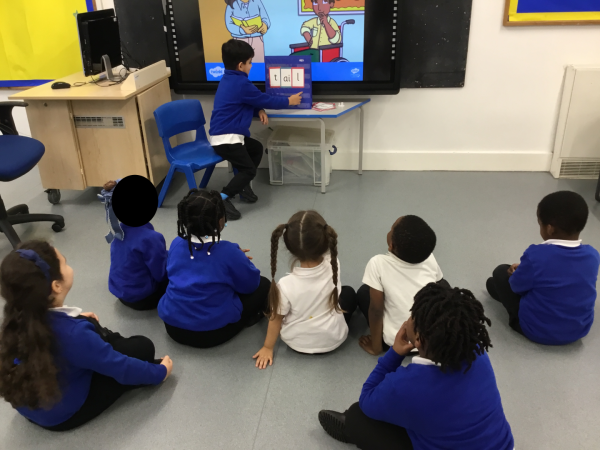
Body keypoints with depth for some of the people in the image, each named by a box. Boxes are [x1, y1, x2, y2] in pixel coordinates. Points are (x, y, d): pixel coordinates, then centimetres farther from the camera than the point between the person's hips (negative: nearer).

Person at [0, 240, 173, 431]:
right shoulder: (72, 334, -38)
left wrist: (78, 319, 25)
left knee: (90, 326, 23)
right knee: (143, 347, -2)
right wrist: (160, 372, -7)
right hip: (64, 412, -7)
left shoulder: (19, 317, -16)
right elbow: (121, 368, -24)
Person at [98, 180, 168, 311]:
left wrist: (166, 256, 12)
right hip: (141, 297, -8)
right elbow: (161, 274, -20)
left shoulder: (119, 230, -4)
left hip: (120, 291, 8)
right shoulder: (150, 237, -30)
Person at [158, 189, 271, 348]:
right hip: (213, 331, -6)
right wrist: (240, 258, 12)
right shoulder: (227, 251, -21)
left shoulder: (176, 244, -4)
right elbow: (250, 284, -5)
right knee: (263, 285, 12)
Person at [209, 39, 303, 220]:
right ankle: (222, 198, -13)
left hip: (225, 134, 10)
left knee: (256, 148, 24)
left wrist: (259, 111, 3)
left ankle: (242, 185, 26)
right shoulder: (241, 83, -17)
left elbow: (251, 101, 22)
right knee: (249, 170, -6)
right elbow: (265, 99, -8)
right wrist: (288, 101, 6)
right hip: (226, 138, -10)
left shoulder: (229, 79, 13)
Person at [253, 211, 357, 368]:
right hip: (333, 340, 2)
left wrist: (268, 347, -1)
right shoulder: (333, 266, -28)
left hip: (297, 343, -1)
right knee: (349, 293, 27)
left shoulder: (286, 285, -33)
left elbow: (276, 319, -13)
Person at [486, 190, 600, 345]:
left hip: (538, 330, -5)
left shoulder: (536, 255, -28)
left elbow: (517, 286, -11)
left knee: (501, 272, 7)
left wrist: (521, 270, 12)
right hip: (580, 330, 6)